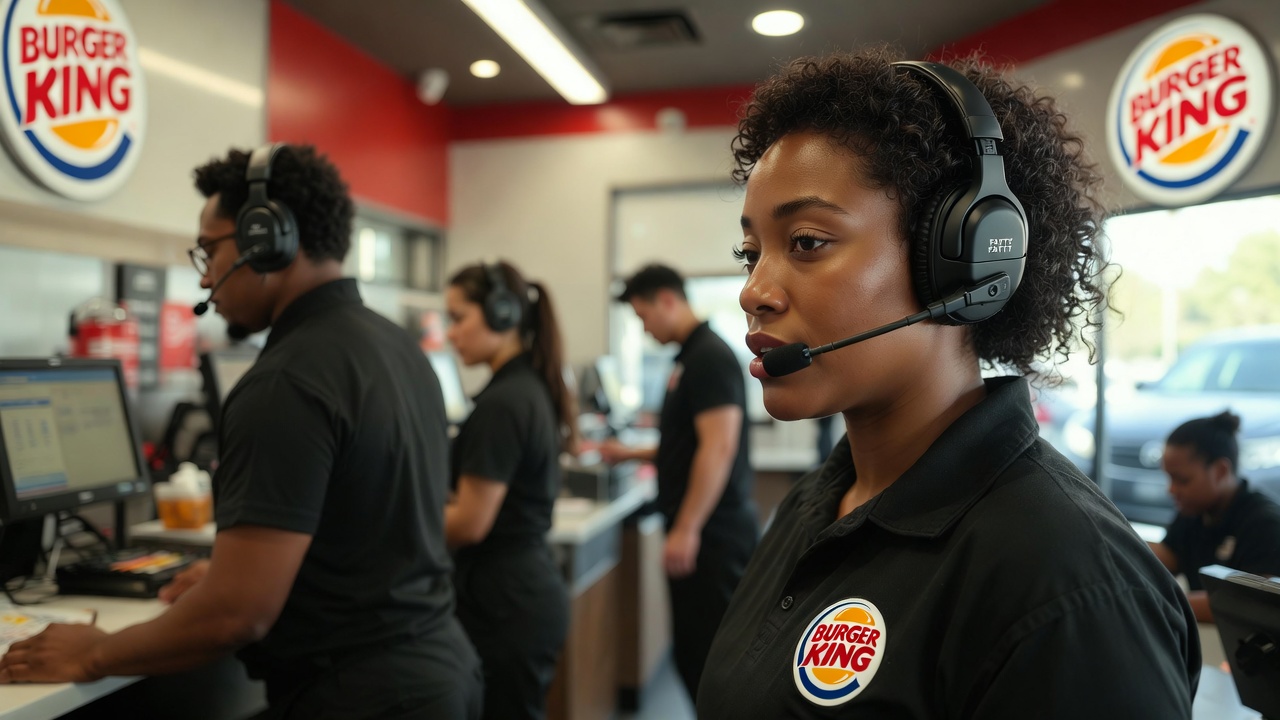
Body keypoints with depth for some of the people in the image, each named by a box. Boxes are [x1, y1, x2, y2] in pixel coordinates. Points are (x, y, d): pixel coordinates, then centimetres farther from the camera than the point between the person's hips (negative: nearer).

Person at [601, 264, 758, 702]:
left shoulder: (710, 357, -14)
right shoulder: (689, 358, 15)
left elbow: (718, 448, -23)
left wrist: (686, 529, -23)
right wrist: (631, 454, 20)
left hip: (711, 535, -10)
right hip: (699, 532, 10)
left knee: (712, 654, -2)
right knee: (692, 649, 15)